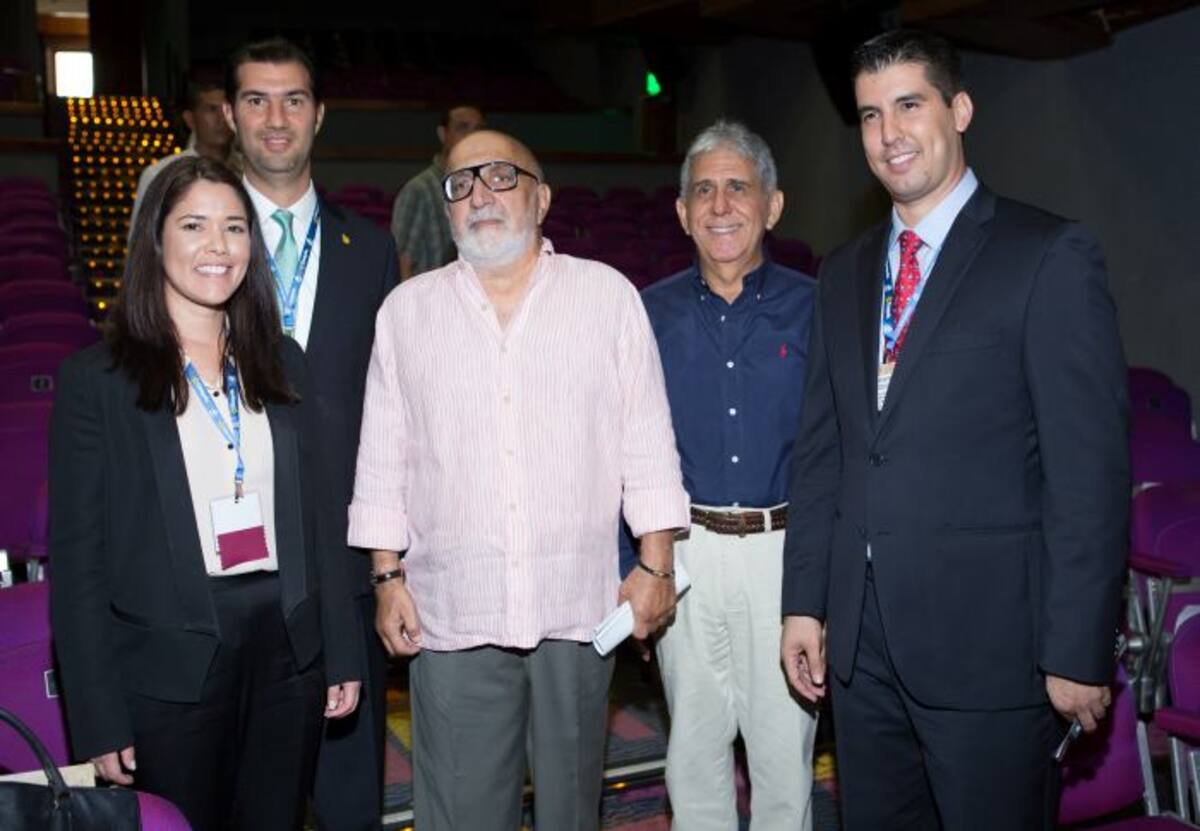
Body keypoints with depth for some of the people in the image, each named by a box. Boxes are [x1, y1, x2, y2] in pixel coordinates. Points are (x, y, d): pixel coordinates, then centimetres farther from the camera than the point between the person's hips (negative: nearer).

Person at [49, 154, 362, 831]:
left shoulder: (282, 362, 7)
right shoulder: (96, 380, -5)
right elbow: (78, 557, -6)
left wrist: (343, 654, 6)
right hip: (169, 670, -3)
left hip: (287, 655, 3)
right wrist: (100, 719, -8)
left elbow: (317, 517, 9)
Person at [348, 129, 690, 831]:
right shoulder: (407, 310, 6)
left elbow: (646, 443, 2)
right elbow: (384, 458, 8)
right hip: (451, 615, 1)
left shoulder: (608, 295, 3)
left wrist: (657, 565, -2)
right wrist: (388, 575, 3)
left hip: (577, 608, 0)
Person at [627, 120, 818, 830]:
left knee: (786, 745, 9)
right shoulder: (649, 314, 4)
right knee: (694, 744, 14)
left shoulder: (813, 307, 0)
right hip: (685, 551, 2)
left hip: (786, 550, -1)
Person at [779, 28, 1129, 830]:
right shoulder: (846, 273, 11)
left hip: (988, 639, -5)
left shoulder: (1050, 256, -7)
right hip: (859, 640, 5)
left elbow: (1090, 468, -11)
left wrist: (1078, 651, -13)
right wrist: (805, 602, 7)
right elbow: (821, 452, 11)